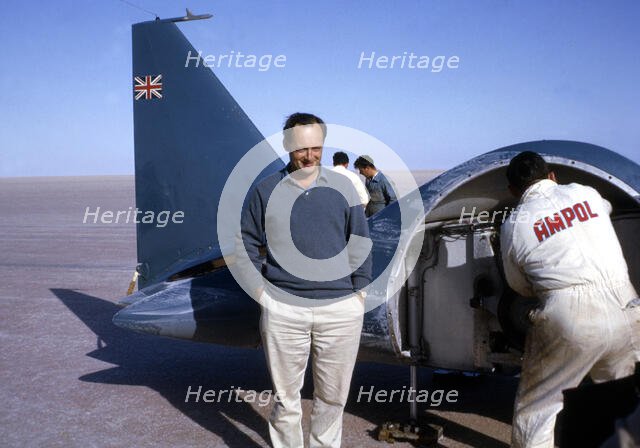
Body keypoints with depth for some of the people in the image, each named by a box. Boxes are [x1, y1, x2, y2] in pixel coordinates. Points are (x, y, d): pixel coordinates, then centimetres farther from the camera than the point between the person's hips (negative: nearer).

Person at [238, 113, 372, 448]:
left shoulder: (343, 187, 6)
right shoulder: (266, 190, 4)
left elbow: (360, 242, 8)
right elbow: (246, 241, 9)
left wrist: (359, 291, 4)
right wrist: (258, 287, 1)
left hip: (341, 309, 1)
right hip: (281, 309, -1)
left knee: (333, 395, 12)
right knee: (285, 395, 9)